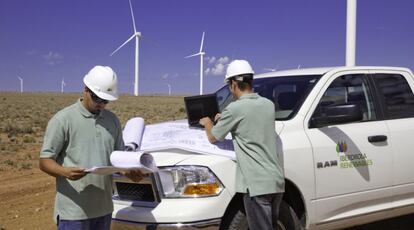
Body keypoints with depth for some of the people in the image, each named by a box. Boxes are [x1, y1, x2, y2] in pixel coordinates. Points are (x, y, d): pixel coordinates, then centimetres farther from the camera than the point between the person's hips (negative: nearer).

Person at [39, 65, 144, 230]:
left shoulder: (112, 120, 11)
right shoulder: (63, 119, -6)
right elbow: (45, 161, -7)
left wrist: (130, 172, -3)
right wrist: (65, 172, -27)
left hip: (104, 208, 6)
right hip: (73, 210, -5)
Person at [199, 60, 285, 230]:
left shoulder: (235, 109, -9)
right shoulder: (269, 104, 11)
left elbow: (213, 138, 3)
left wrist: (207, 123, 22)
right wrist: (226, 119, 32)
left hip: (257, 183, -7)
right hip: (276, 180, 7)